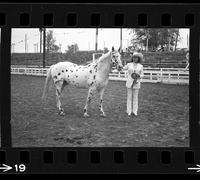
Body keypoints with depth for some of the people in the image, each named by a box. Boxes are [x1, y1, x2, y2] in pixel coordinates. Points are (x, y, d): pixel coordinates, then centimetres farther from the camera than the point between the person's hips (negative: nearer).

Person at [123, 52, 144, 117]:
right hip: (129, 83, 0)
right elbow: (123, 68, 13)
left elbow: (142, 75, 6)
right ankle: (129, 111, 8)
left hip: (136, 83, 0)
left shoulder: (140, 66, 3)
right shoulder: (129, 65, 3)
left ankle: (135, 111, 10)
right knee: (129, 97, 2)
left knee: (135, 97, 3)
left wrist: (138, 75, -14)